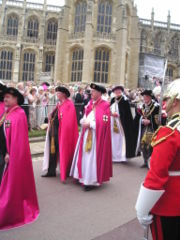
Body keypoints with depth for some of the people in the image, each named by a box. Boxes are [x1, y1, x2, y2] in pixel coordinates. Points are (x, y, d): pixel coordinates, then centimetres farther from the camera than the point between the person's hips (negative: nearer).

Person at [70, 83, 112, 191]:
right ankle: (85, 177, 26)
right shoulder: (90, 103, 12)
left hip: (96, 135, -8)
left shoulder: (105, 105, -12)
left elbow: (104, 122, -17)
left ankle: (92, 180, 7)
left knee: (93, 157, -3)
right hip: (86, 134, 8)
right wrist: (83, 121, -3)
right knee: (85, 156, 13)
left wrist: (90, 124, -16)